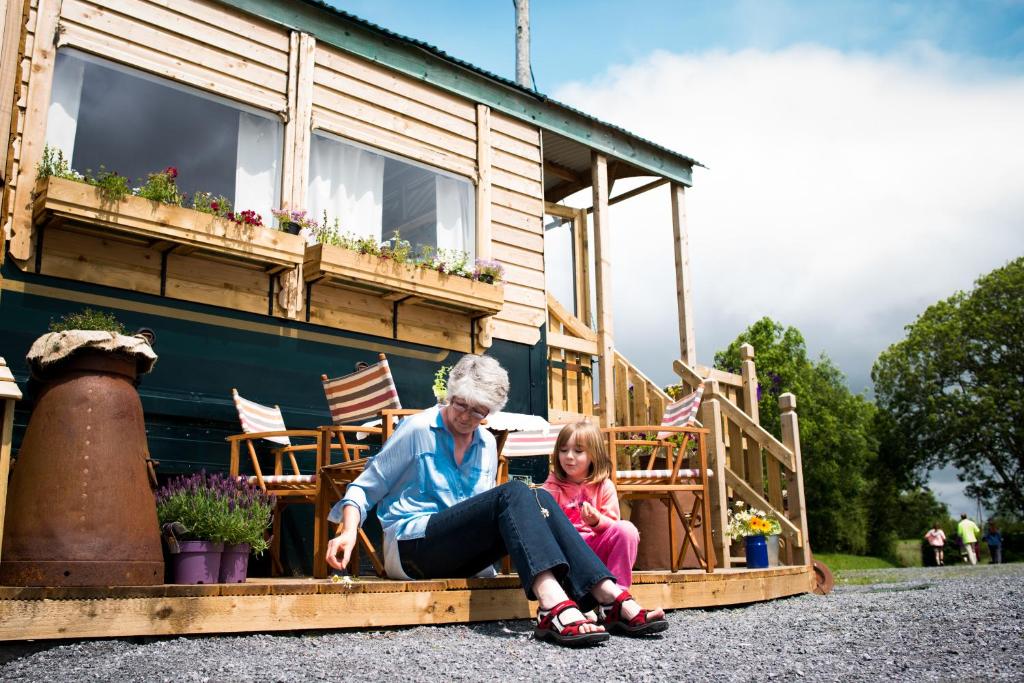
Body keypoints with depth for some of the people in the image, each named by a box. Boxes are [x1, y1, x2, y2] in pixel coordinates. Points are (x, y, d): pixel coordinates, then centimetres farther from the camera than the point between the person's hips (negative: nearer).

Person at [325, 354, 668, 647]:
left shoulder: (487, 445, 14)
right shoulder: (417, 429, -1)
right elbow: (365, 487, 0)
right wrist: (349, 532, -17)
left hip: (460, 557, 5)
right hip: (411, 547, -5)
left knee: (539, 498, -21)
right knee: (514, 493, -29)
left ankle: (612, 600, -34)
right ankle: (555, 606, -51)